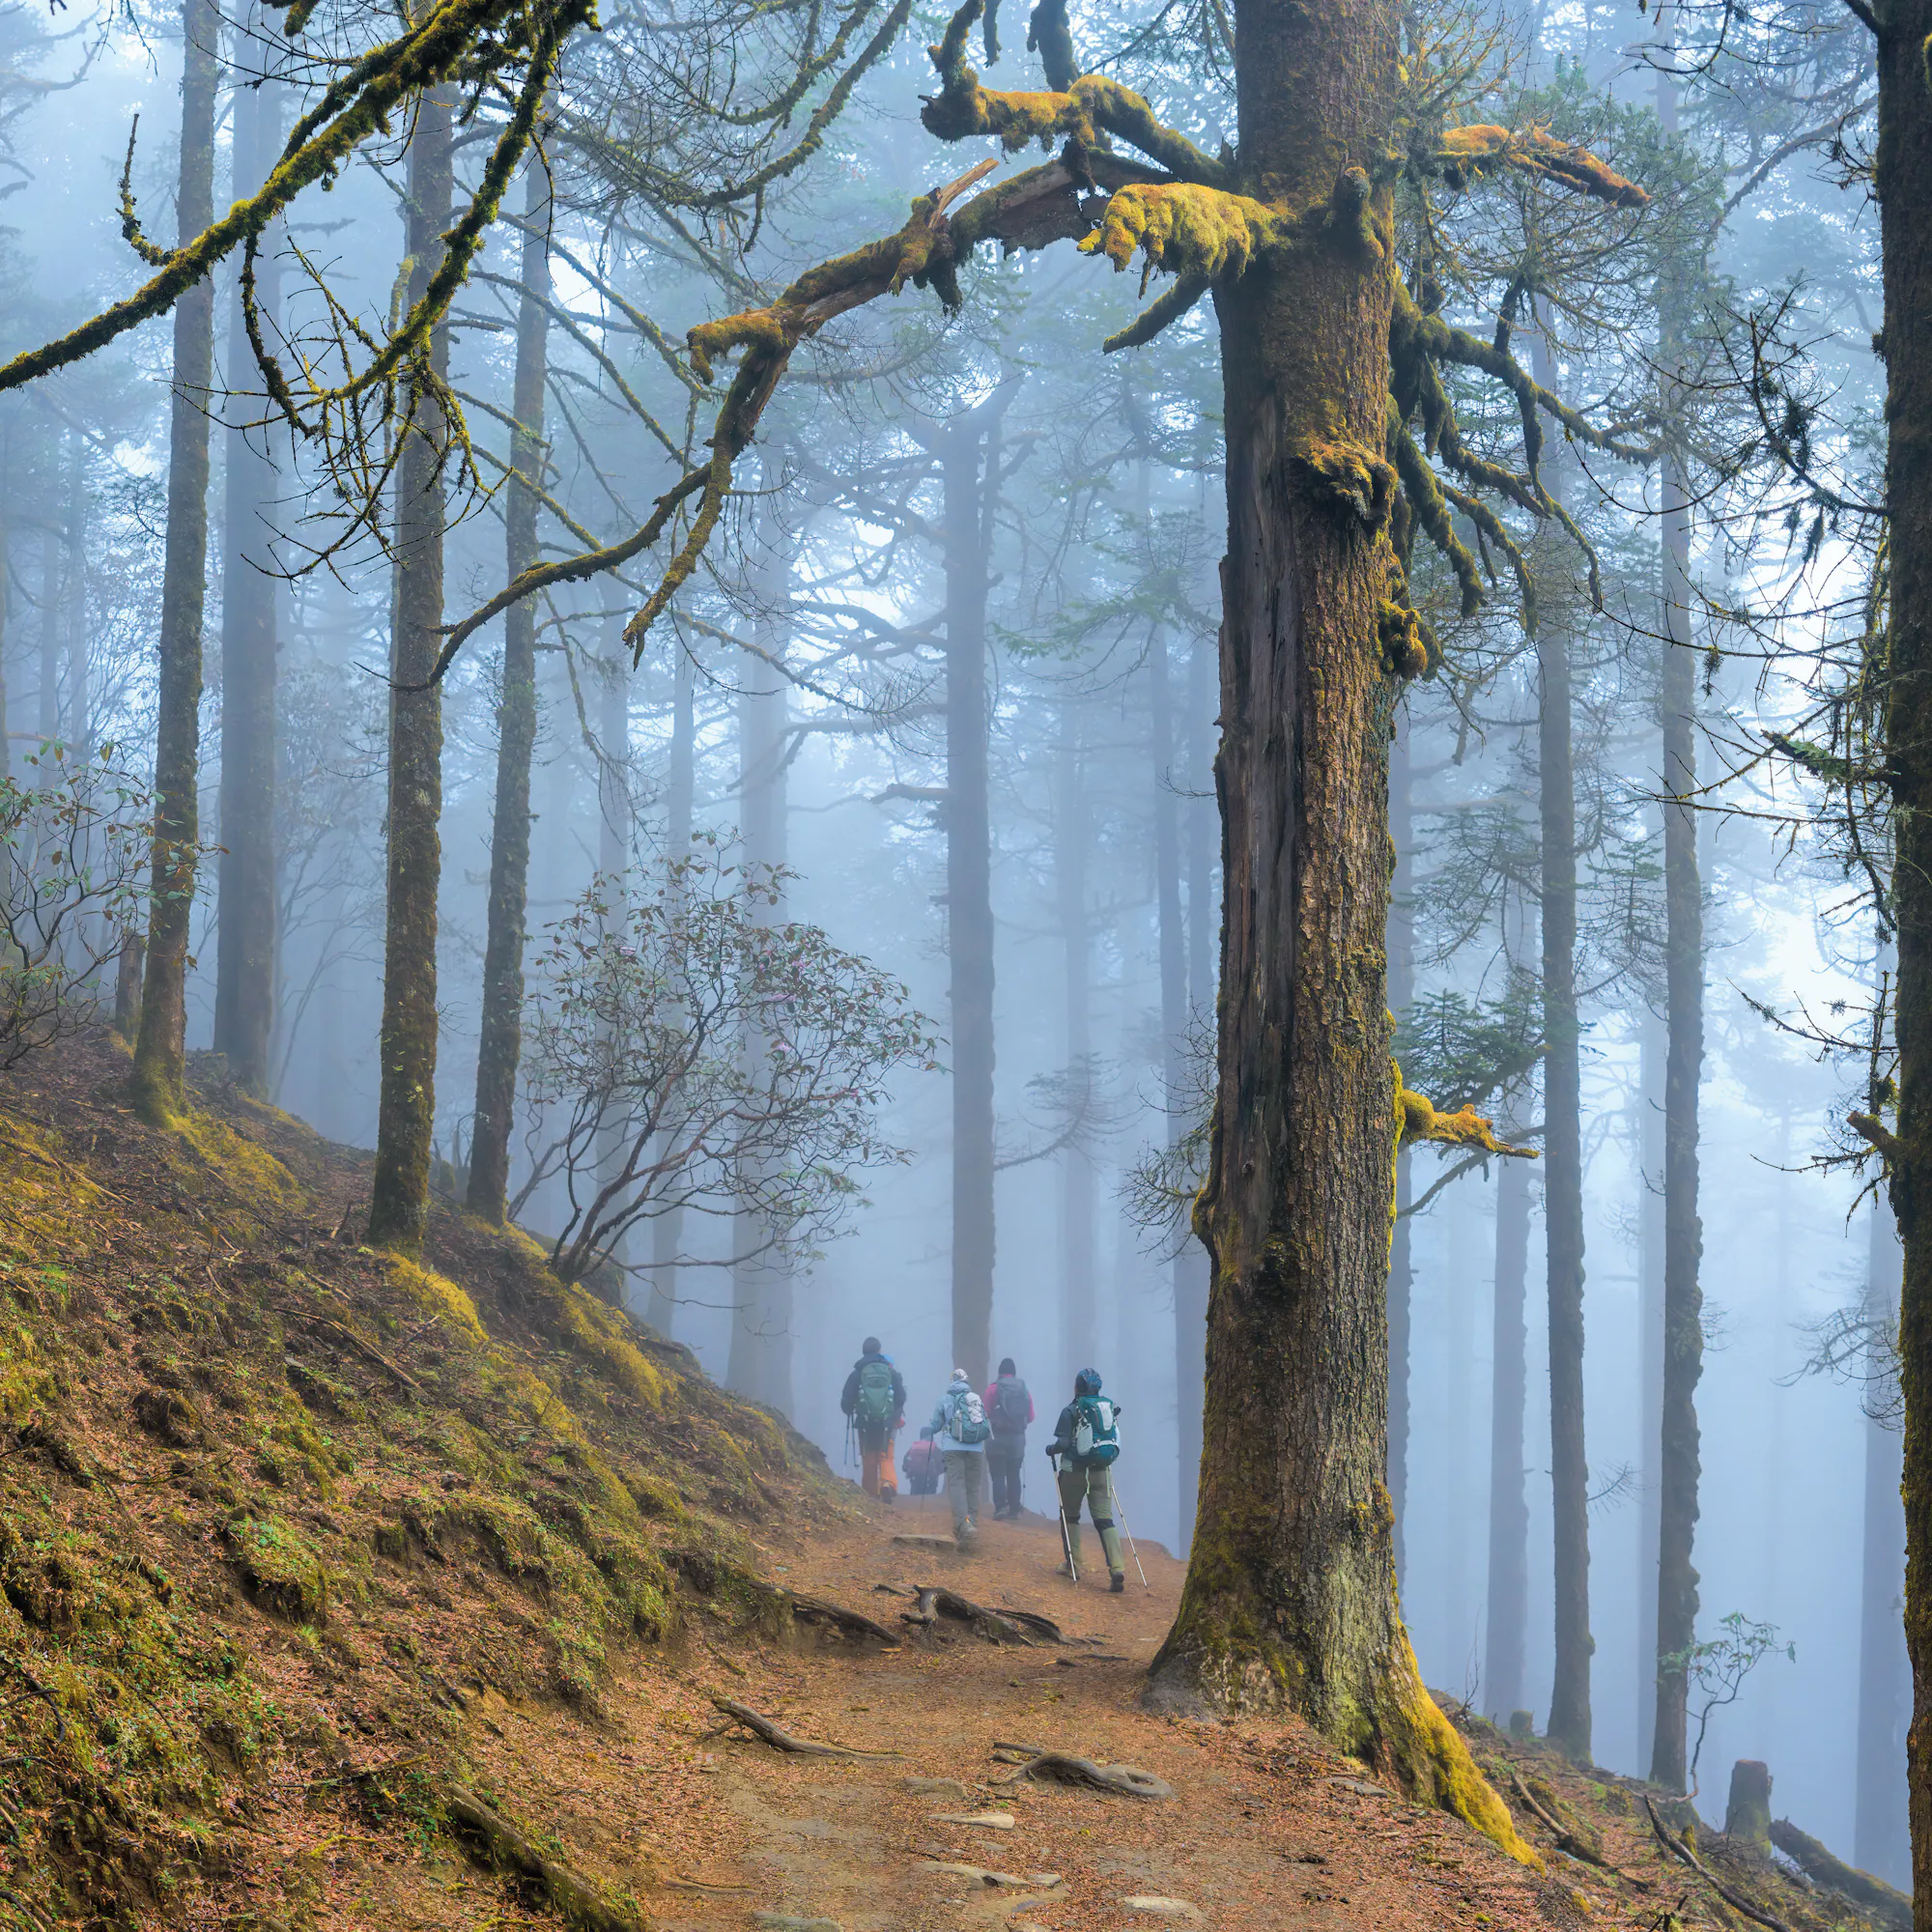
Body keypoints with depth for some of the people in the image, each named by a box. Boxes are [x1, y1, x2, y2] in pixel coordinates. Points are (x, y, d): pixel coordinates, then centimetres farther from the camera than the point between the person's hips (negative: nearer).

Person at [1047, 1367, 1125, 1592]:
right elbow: (1117, 1443, 10)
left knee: (1070, 1515, 15)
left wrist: (1051, 1449, 6)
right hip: (1102, 1472, 4)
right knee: (1104, 1519, 0)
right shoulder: (1110, 1409, 6)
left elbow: (1062, 1443, -14)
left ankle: (1073, 1564, 18)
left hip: (1075, 1471, -4)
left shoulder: (1071, 1411, -9)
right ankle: (1116, 1567, -16)